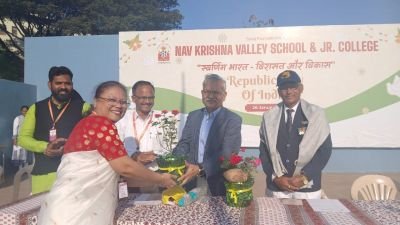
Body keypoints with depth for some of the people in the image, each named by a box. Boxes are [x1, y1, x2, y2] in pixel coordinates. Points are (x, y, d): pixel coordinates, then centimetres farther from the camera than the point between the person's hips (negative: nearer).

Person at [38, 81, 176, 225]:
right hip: (75, 210, -10)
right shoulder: (100, 123, -14)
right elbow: (125, 167, -16)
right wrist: (160, 179, -5)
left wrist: (137, 159, 11)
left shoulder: (90, 123, 17)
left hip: (82, 208, 10)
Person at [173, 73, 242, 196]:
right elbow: (184, 143, 5)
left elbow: (227, 153, -19)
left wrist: (200, 169, -30)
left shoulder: (233, 119, -9)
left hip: (218, 184, -4)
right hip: (192, 182, 4)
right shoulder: (193, 116, 7)